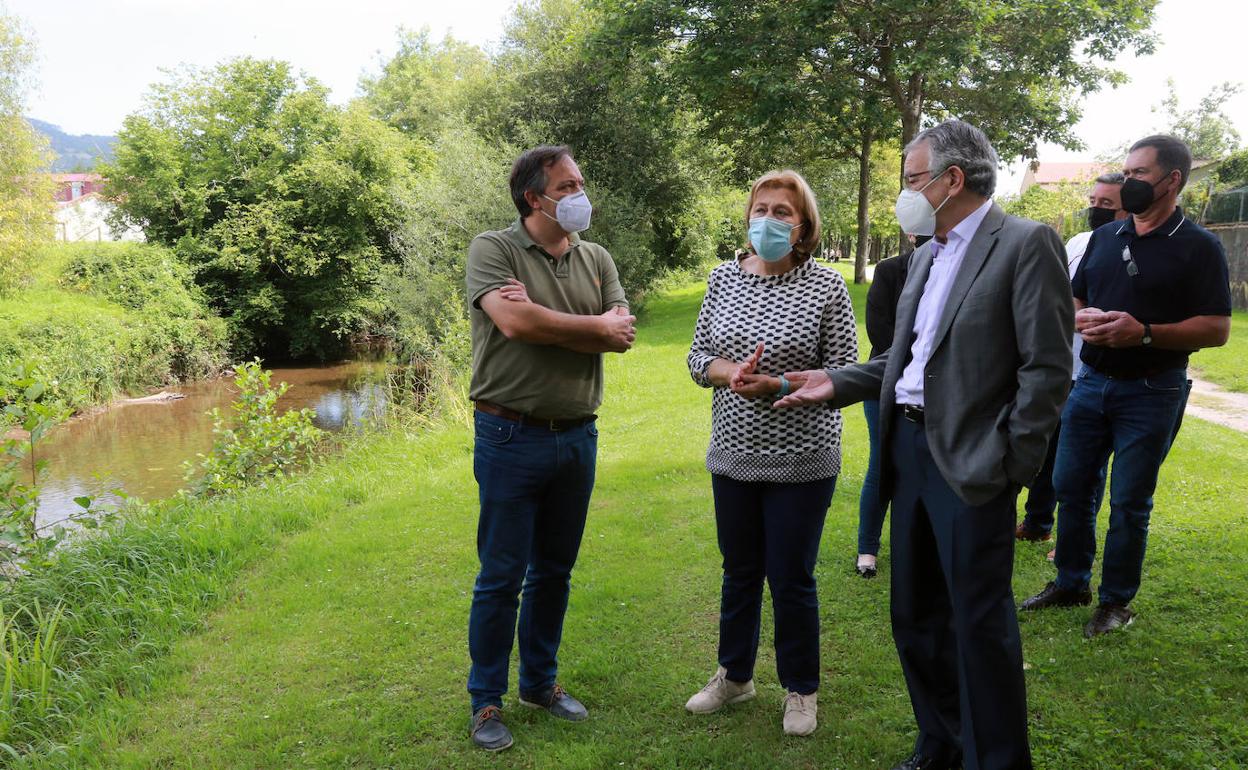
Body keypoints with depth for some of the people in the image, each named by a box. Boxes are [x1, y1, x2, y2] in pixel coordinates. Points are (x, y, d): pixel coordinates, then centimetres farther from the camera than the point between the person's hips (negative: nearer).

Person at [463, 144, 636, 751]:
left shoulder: (596, 260, 8)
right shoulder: (493, 249, -6)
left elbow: (623, 337, -4)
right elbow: (513, 321, -23)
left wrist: (541, 320, -16)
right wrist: (595, 326, -11)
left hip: (577, 437, 5)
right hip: (511, 437, -5)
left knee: (554, 571, 16)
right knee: (501, 577, 4)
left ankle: (540, 682, 33)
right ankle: (486, 701, 20)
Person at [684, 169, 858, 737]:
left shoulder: (826, 287, -8)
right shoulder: (724, 278, 3)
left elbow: (843, 375, -9)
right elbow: (697, 358, 4)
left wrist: (776, 385, -23)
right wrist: (730, 373, -18)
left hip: (800, 462, -4)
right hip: (734, 456, 4)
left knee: (791, 579, 6)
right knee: (740, 572, 17)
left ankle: (801, 690, 28)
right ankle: (735, 675, 37)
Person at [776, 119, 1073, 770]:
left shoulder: (1026, 243, -9)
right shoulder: (925, 254, 15)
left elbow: (1048, 368, -12)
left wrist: (1009, 467, -14)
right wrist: (836, 384, 7)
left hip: (971, 462, -8)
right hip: (908, 448, 8)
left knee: (981, 624, 2)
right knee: (915, 617, 16)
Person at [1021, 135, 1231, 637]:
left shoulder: (1198, 247, -7)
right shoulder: (1105, 238, 9)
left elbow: (1217, 329, -12)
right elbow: (1072, 302, 15)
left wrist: (1145, 333, -24)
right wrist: (1082, 320, -8)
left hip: (1151, 392, -5)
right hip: (1091, 383, 5)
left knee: (1129, 501, 3)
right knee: (1070, 485, 11)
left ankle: (1116, 601, 19)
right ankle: (1070, 583, 27)